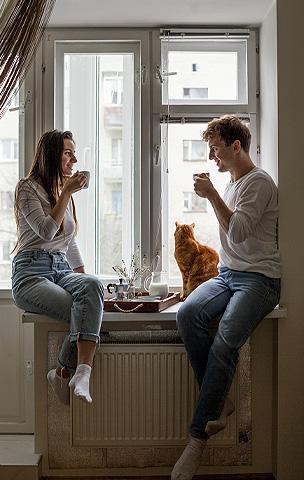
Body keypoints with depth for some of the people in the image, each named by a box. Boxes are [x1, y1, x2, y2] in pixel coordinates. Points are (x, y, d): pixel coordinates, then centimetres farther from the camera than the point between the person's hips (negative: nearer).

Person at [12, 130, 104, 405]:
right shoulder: (28, 188, 3)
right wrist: (67, 193, -9)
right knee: (87, 312, -32)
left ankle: (78, 373, -37)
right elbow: (46, 231, -12)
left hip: (62, 271, 6)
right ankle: (65, 375, -19)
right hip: (31, 274, -6)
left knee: (92, 286, -33)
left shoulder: (65, 193, 24)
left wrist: (84, 276, 18)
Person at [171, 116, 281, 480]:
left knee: (224, 343, -28)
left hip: (259, 279, -7)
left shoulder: (259, 182, -5)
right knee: (188, 313, -24)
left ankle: (198, 436, -21)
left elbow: (238, 232, -17)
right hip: (227, 274, 8)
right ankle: (218, 402, -17)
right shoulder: (231, 183, 22)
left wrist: (211, 195, -12)